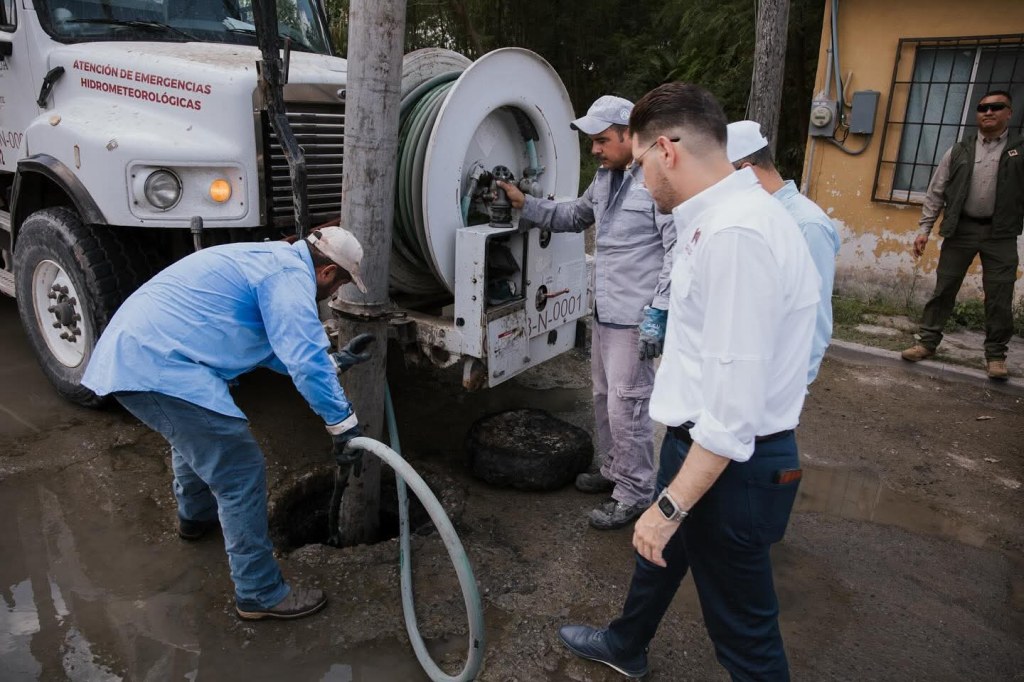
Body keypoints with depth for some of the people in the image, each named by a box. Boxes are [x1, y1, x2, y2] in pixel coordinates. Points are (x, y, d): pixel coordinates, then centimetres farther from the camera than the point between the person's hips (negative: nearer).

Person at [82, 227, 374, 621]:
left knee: (195, 436, 35)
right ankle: (260, 594, 6)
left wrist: (338, 361, 26)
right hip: (161, 367, -11)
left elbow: (278, 352, 27)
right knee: (242, 474, -5)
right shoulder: (290, 274, -10)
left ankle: (195, 516, 59)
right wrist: (344, 424, -10)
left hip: (126, 351, 11)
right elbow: (305, 361, -19)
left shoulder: (267, 260, 21)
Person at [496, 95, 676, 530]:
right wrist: (524, 204, 15)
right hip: (604, 311, 10)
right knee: (604, 398, 20)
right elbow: (574, 217, 26)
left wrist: (658, 312, -22)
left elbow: (678, 252, -19)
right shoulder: (604, 178, 13)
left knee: (626, 406, -3)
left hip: (636, 318, -9)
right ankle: (612, 469, 38)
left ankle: (635, 494, 13)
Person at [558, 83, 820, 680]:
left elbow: (736, 404, -29)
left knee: (743, 628, 11)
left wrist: (672, 504, -21)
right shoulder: (720, 215, 4)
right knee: (660, 552, 30)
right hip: (699, 442, 10)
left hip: (731, 467, -10)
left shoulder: (735, 236, -28)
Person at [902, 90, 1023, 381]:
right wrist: (924, 229, 1)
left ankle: (996, 354, 15)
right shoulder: (959, 150, 6)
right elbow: (936, 192, 7)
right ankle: (927, 341, 15)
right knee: (944, 288, 5)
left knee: (999, 296, 3)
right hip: (961, 229, 1)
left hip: (1001, 233, -1)